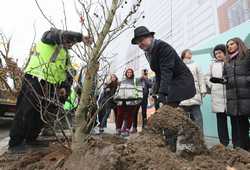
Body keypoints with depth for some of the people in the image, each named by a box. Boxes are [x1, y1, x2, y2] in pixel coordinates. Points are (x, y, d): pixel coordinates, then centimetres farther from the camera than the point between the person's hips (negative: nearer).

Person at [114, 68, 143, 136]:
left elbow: (139, 91, 4)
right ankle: (118, 129, 11)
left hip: (131, 101, -3)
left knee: (129, 116, -4)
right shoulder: (121, 82, 24)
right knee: (120, 116, 1)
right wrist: (116, 98, 17)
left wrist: (139, 99, -7)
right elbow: (118, 91, 26)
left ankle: (127, 130, 1)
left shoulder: (136, 81, 11)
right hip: (121, 101, 3)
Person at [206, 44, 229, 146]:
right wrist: (211, 85, 4)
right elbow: (208, 76, 19)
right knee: (221, 119, 5)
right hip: (217, 95, 3)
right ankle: (223, 142, 14)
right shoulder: (213, 64, 22)